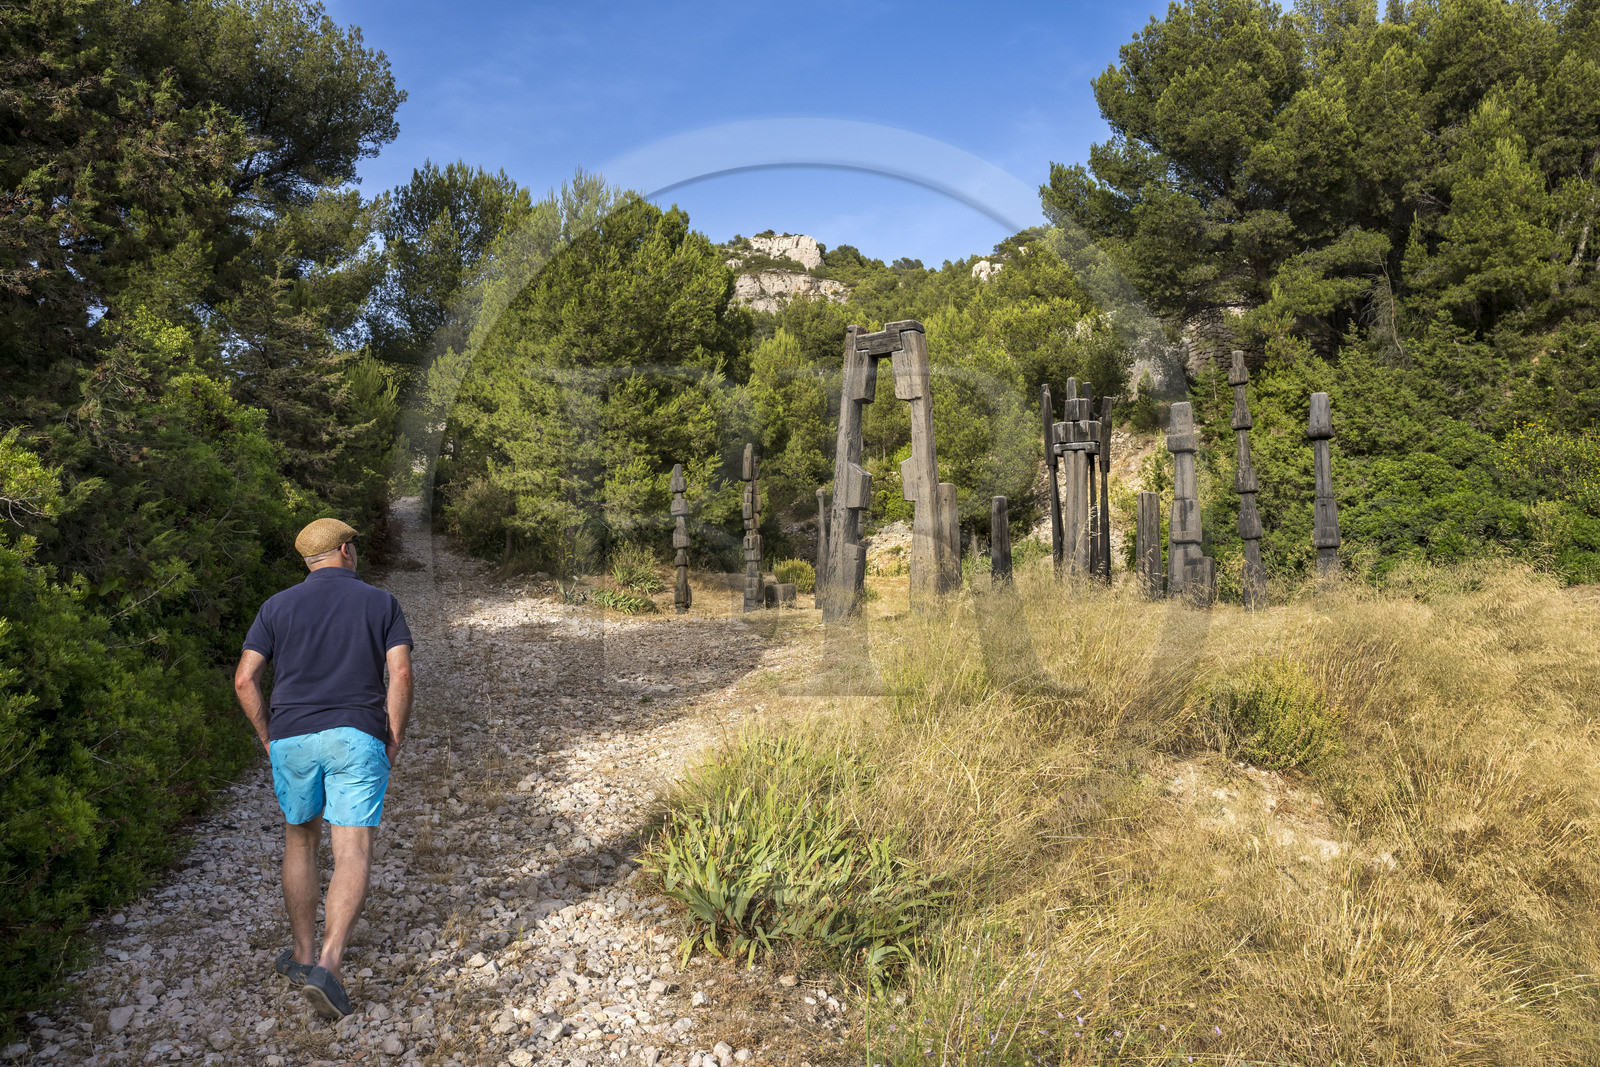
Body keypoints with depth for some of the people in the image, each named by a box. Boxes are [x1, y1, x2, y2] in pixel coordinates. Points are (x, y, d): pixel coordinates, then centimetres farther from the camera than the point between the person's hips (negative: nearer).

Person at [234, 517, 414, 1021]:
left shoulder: (277, 606, 9)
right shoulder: (381, 603, 4)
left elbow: (245, 680, 2)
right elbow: (401, 674, -7)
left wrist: (269, 739, 12)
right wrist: (394, 742, 2)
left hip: (292, 738, 3)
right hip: (357, 738, -2)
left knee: (300, 841, 21)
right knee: (353, 853, -3)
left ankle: (303, 955, 27)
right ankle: (328, 964, -19)